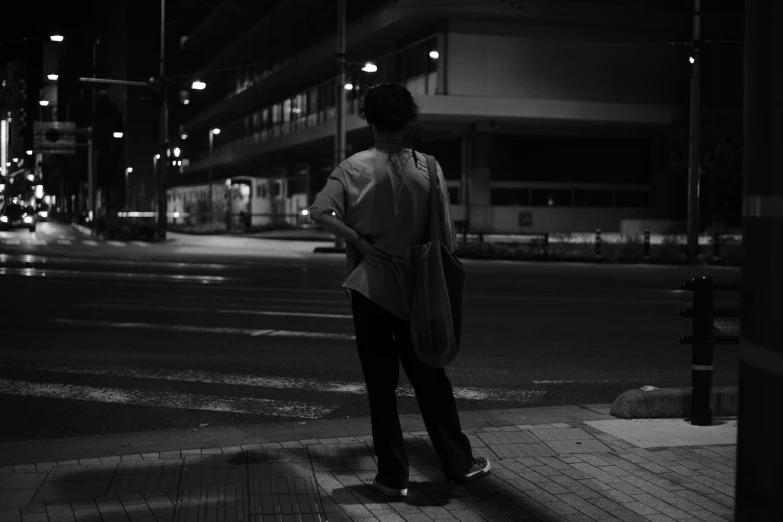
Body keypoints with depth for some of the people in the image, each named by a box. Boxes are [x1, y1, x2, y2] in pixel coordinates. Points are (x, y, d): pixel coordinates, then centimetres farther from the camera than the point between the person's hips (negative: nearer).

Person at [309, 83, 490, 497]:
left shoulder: (354, 168, -7)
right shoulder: (427, 168, -3)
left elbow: (320, 212, -19)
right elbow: (445, 236, -1)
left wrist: (359, 240, -13)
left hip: (369, 288, -2)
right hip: (415, 289, 2)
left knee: (381, 385, 6)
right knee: (431, 379, 14)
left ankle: (393, 476, 11)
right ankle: (459, 463, 23)